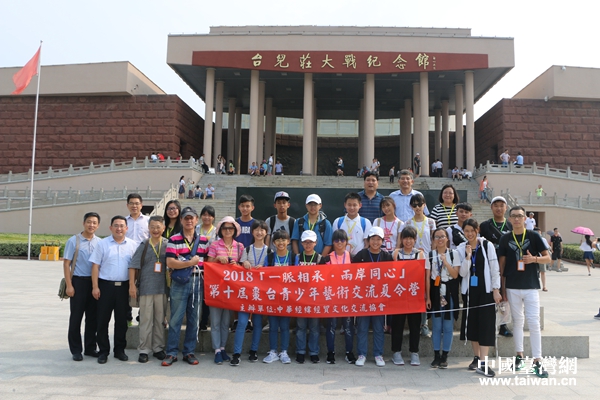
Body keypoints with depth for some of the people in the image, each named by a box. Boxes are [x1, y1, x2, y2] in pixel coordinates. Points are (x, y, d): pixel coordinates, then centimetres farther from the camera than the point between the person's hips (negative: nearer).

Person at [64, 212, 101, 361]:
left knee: (93, 317, 10)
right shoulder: (74, 241, -5)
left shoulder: (100, 242, 4)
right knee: (76, 317, 5)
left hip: (95, 282, 3)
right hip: (79, 281, -3)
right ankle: (76, 350, 17)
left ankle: (90, 348, 23)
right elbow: (66, 263, -4)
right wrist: (69, 285, -9)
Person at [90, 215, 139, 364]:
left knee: (122, 320, 9)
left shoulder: (133, 245, 5)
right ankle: (103, 351, 15)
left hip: (124, 286, 1)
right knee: (103, 320, 3)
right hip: (106, 285, -1)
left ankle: (120, 350, 21)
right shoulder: (102, 244, 2)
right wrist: (95, 287, -6)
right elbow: (95, 266, 0)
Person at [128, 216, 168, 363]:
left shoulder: (168, 245, 3)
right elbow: (133, 266, 0)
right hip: (146, 287, -1)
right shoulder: (143, 245, 1)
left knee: (160, 319, 10)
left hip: (162, 287, 1)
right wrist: (132, 285, -5)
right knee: (146, 319, 3)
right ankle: (144, 350, 12)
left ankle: (158, 348, 22)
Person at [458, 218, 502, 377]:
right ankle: (476, 357, 22)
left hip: (485, 289, -3)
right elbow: (462, 273, -3)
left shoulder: (487, 245, -3)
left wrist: (496, 289, -8)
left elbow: (494, 268, -4)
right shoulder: (462, 248, 2)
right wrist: (468, 256, -15)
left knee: (485, 323, -7)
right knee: (472, 322, 9)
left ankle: (483, 363, -8)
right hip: (469, 290, 3)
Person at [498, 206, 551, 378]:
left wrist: (534, 259, -18)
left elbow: (548, 258, 3)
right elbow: (502, 264, 7)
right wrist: (502, 287, 3)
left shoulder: (534, 236, 0)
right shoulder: (505, 239, 5)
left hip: (531, 286, -2)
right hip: (512, 287, 2)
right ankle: (519, 356, 21)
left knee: (534, 323, -3)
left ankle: (537, 361, 4)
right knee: (517, 321, 10)